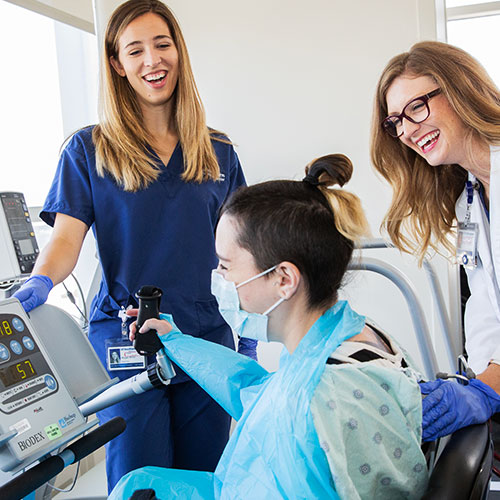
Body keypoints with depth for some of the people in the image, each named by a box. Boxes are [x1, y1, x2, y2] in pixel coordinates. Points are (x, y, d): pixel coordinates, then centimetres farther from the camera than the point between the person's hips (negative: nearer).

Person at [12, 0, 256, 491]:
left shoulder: (218, 153, 8)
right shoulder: (89, 150, 1)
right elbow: (67, 235, -7)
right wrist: (39, 284, -28)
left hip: (208, 341, 3)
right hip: (124, 342, -2)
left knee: (204, 481, 12)